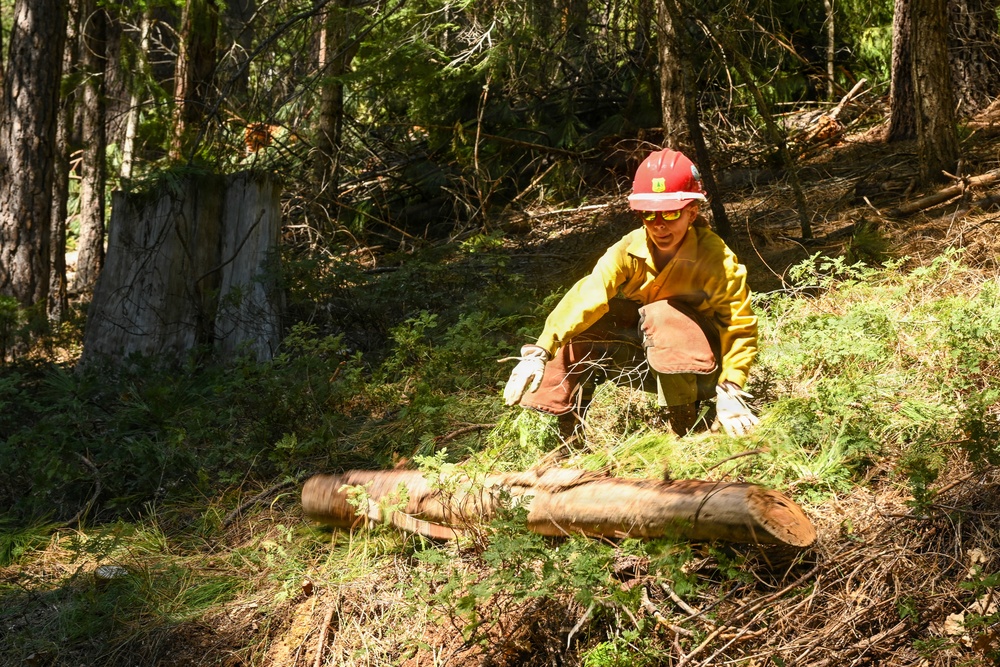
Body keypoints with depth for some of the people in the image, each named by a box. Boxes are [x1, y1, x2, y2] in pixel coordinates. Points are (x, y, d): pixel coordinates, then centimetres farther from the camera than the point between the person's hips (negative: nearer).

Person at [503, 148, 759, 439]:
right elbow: (586, 296, -29)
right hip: (643, 361, 4)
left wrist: (730, 391, -31)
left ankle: (684, 427, -20)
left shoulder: (719, 261, -21)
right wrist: (539, 352, -41)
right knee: (577, 332, -17)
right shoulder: (629, 250, -16)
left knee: (663, 316, -34)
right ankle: (570, 434, -2)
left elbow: (741, 329, -18)